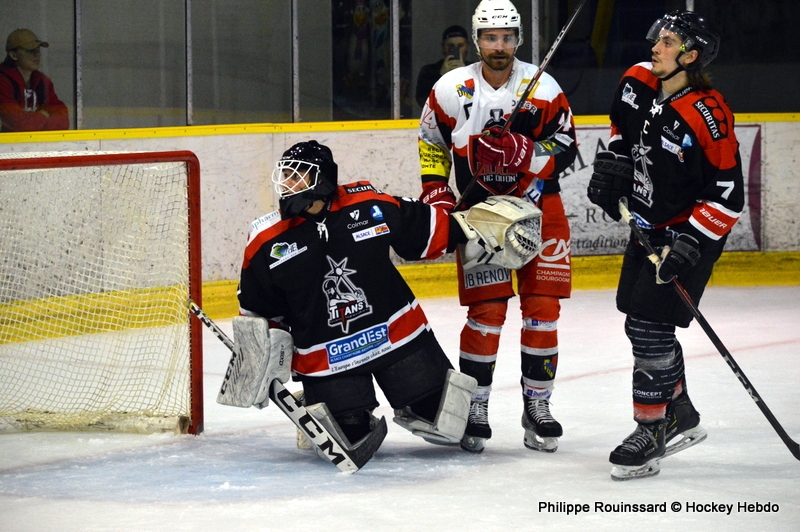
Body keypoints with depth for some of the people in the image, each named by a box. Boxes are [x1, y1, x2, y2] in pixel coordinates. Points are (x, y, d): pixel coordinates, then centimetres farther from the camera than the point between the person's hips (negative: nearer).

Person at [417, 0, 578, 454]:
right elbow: (432, 143, 10)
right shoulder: (452, 90, -5)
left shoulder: (542, 88, -9)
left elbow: (565, 145, -6)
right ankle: (474, 410, 3)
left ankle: (537, 407, 11)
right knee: (487, 311, -8)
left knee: (542, 307, -1)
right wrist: (436, 193, 2)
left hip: (538, 206, 1)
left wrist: (522, 149, -24)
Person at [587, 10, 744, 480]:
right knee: (646, 326, 15)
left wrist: (688, 246, -28)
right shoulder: (640, 84, -5)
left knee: (649, 327, -12)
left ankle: (650, 434, -2)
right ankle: (681, 417, 31)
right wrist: (612, 160, 6)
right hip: (648, 226, 9)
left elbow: (728, 195, -25)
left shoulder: (708, 116, -27)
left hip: (692, 232, -9)